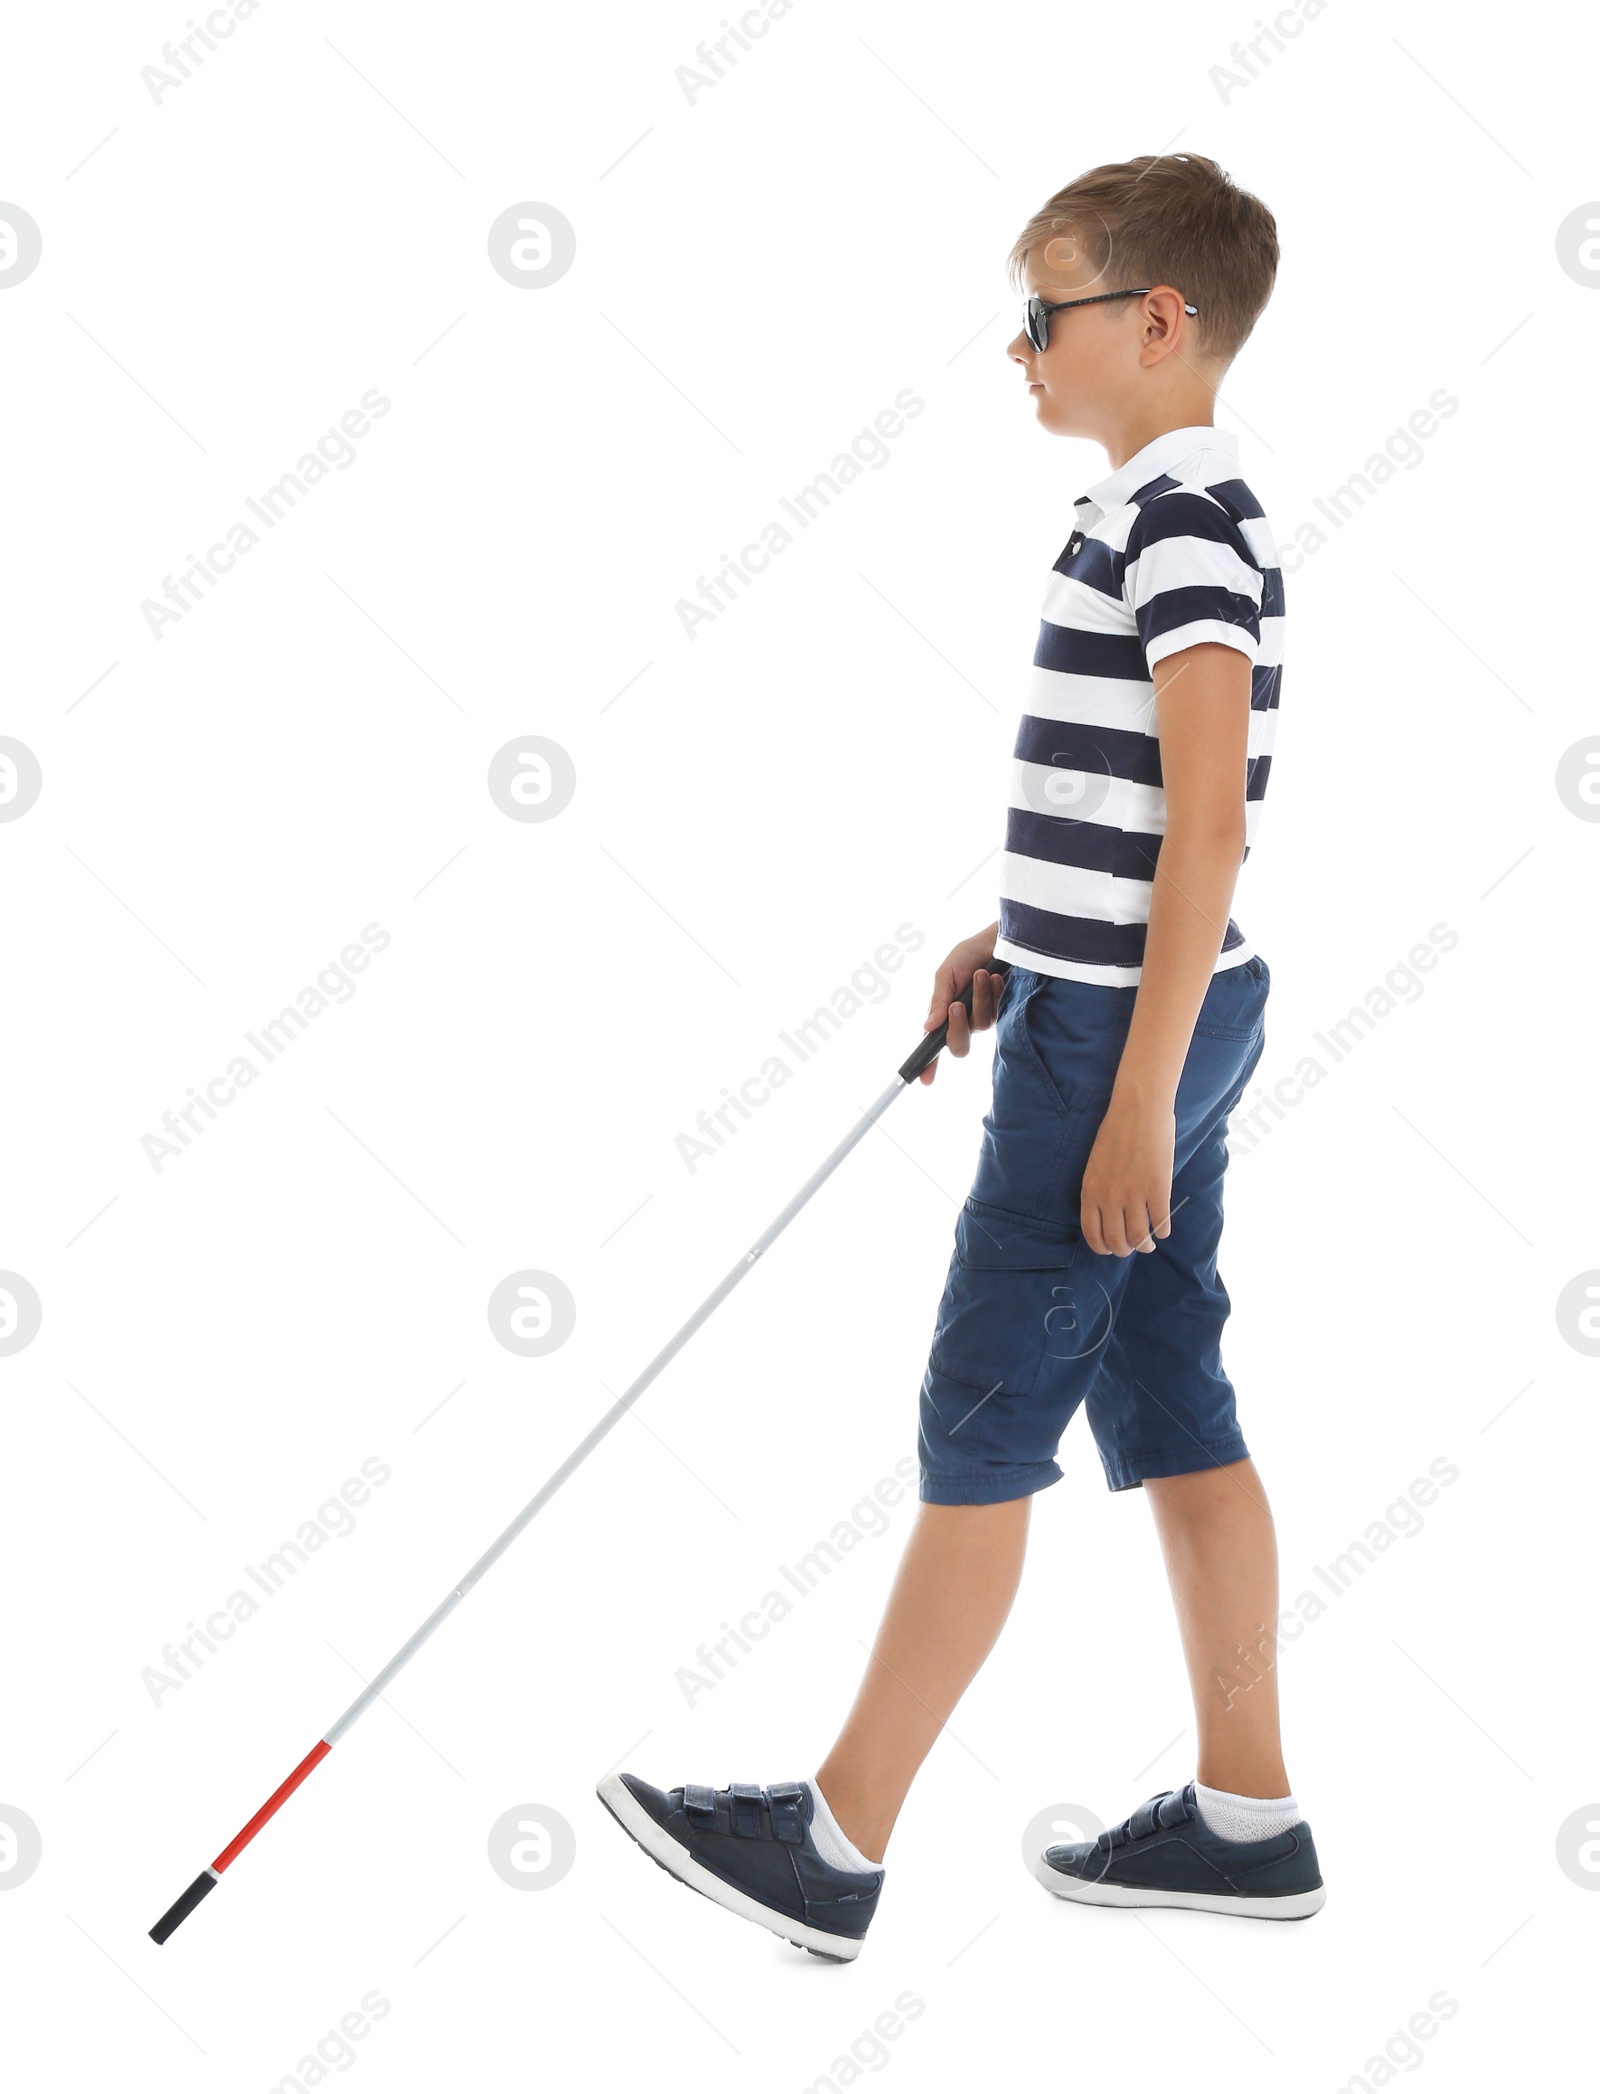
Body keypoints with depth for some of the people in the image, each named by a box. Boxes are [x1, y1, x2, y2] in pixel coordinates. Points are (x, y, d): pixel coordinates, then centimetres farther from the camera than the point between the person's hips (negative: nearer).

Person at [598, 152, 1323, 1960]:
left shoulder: (1181, 521, -17)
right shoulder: (1161, 515, 15)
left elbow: (1208, 821, -22)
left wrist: (1137, 1093, -22)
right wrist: (1014, 938, 19)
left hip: (1123, 1030, -10)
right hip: (1125, 1010, 10)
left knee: (978, 1436, -5)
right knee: (1174, 1418, 13)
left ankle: (832, 1846, 2)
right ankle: (1244, 1815, 21)